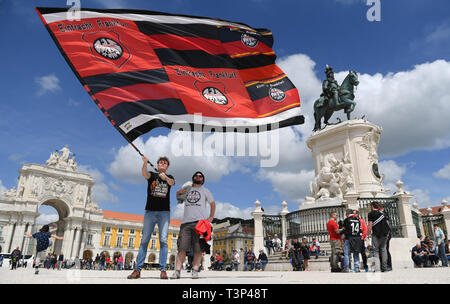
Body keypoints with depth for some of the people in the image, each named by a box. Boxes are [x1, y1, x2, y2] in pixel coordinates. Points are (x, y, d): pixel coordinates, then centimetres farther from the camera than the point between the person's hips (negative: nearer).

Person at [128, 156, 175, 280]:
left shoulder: (169, 177, 13)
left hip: (164, 212, 0)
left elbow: (172, 183, -11)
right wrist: (145, 162, -33)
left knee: (163, 240, -6)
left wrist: (165, 177, -33)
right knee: (144, 240, -1)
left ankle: (163, 270, -6)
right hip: (150, 211, 0)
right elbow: (144, 174, -13)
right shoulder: (152, 175, 11)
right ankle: (138, 269, 1)